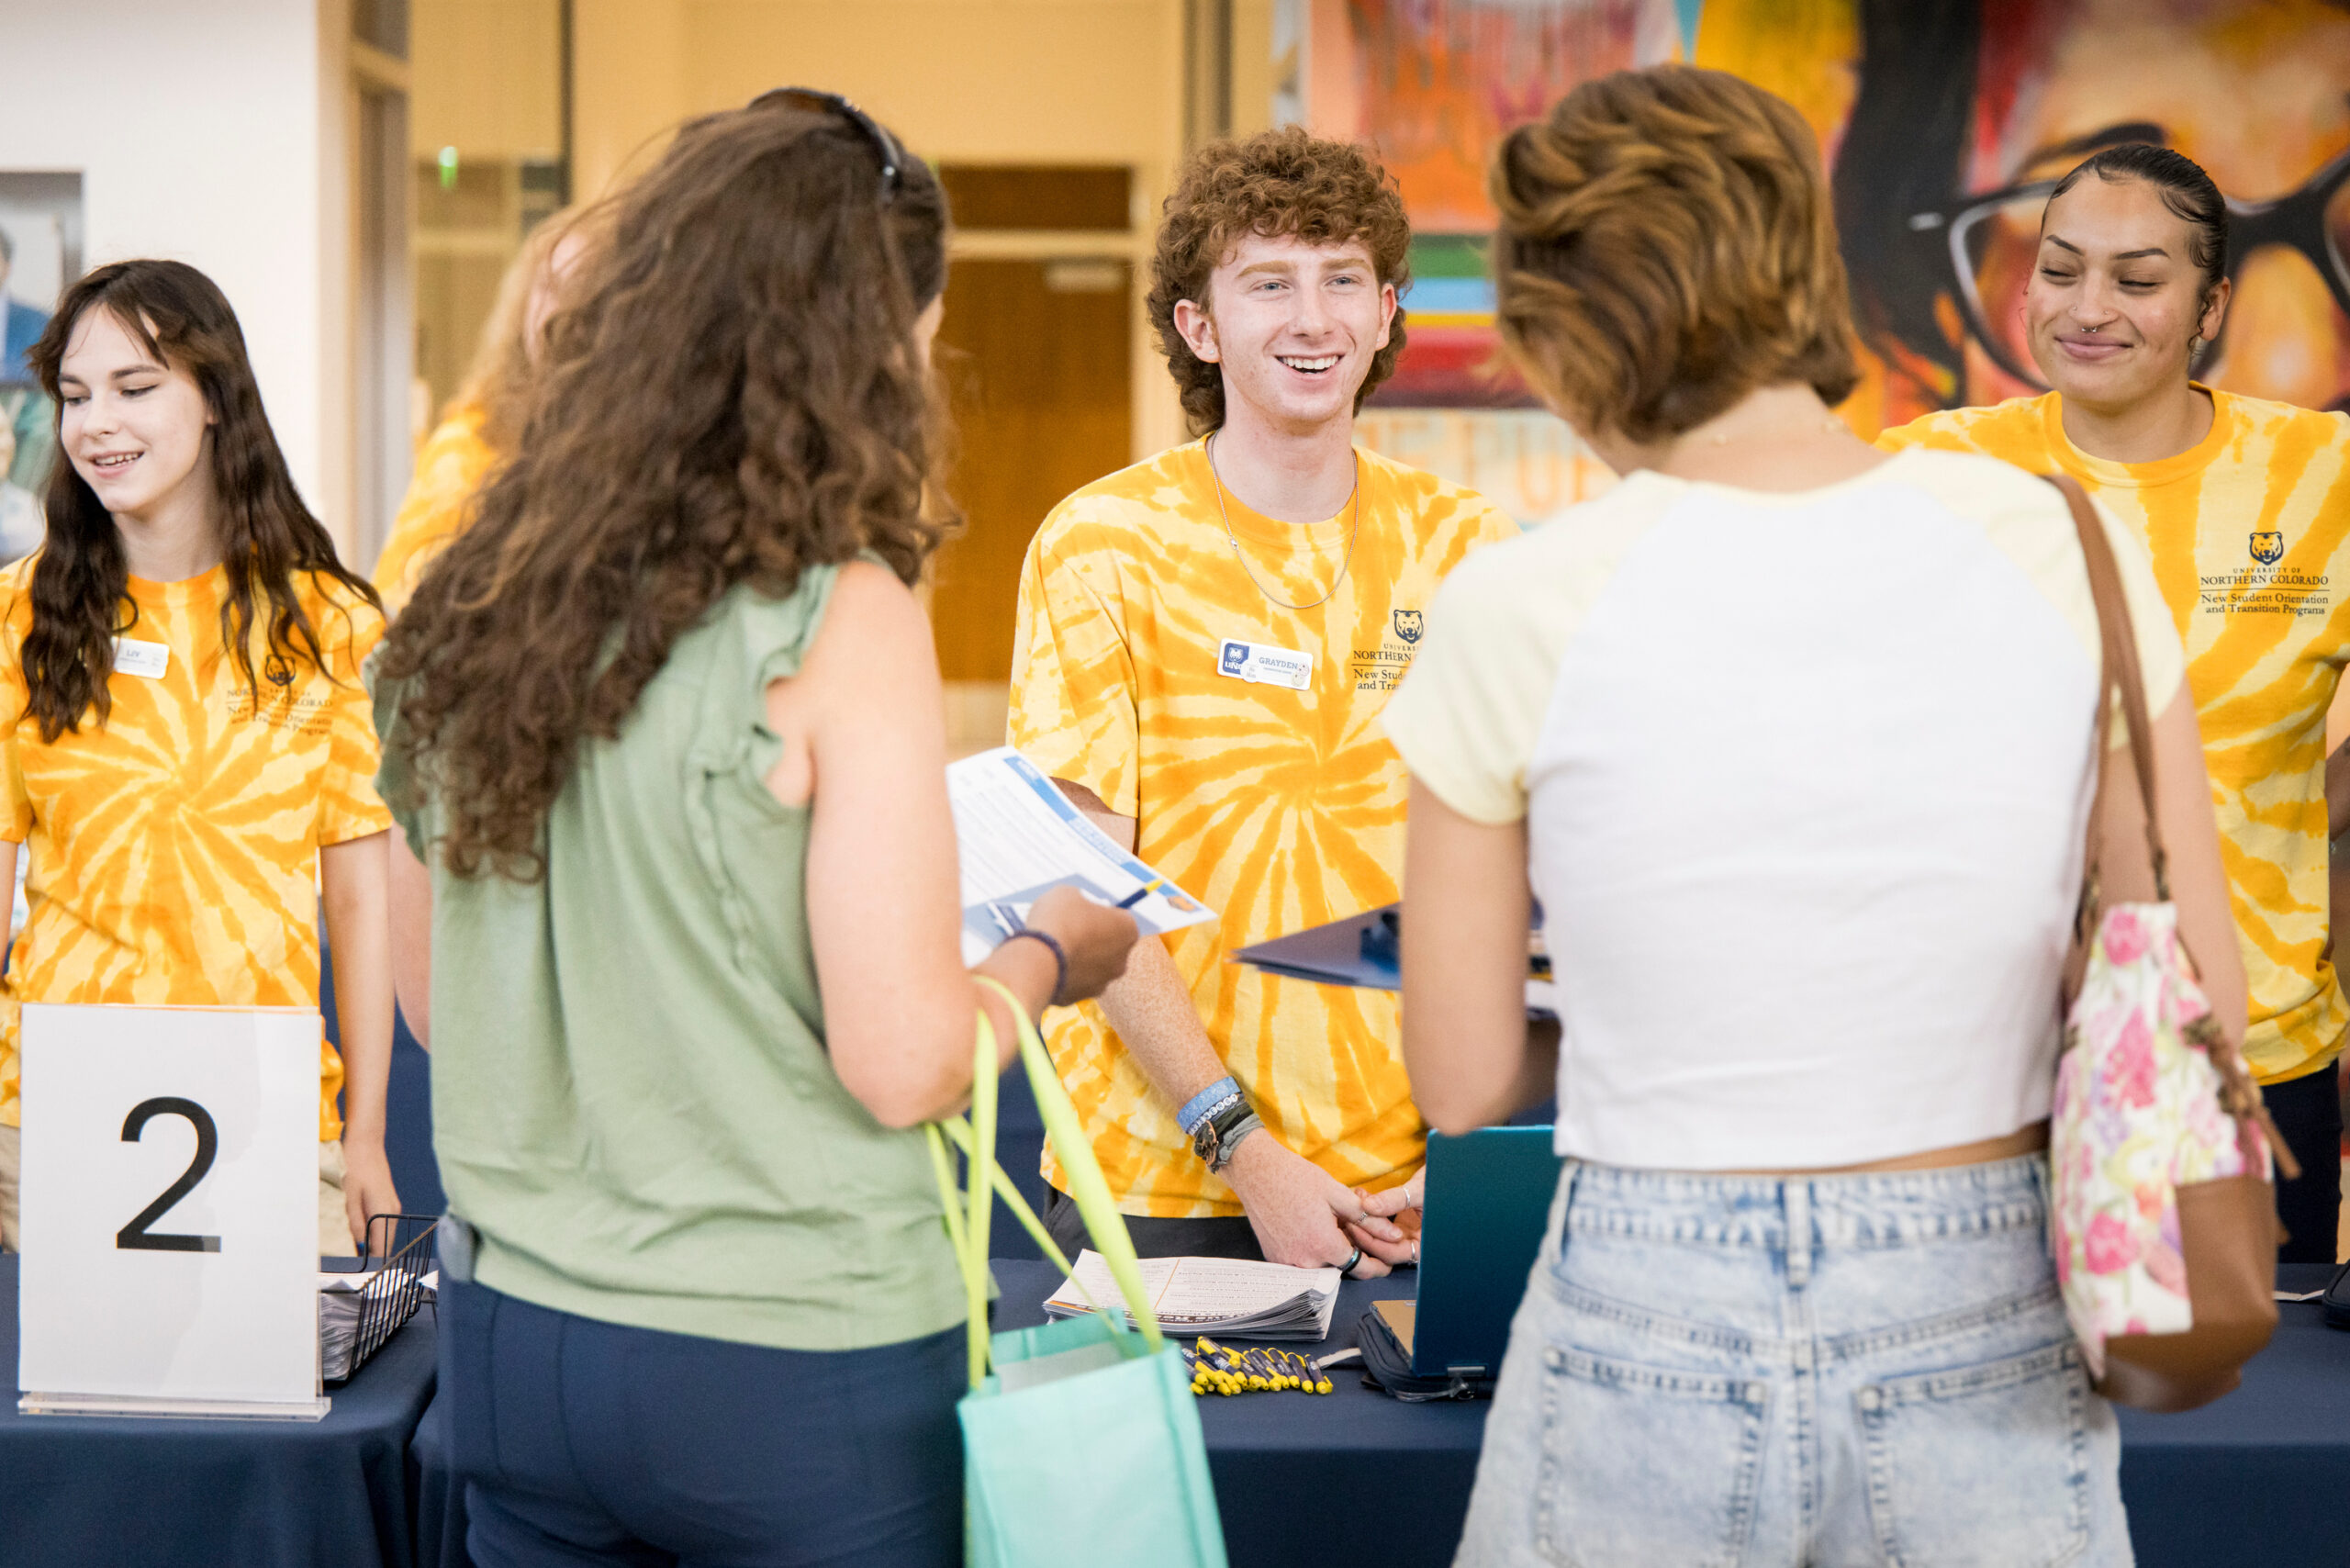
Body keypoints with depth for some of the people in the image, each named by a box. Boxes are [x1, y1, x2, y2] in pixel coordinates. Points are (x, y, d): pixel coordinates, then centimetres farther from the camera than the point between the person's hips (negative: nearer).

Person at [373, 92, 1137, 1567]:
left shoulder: (472, 604, 2)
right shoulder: (842, 621, -16)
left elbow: (432, 1000, 12)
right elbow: (904, 1065, -16)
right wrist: (1053, 955, 2)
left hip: (511, 1336, 6)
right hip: (788, 1365, -6)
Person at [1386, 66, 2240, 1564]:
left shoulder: (1518, 610, -10)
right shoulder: (2065, 551, -6)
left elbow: (1464, 1079, -2)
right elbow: (2199, 1016, 0)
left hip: (1646, 1342, -1)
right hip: (1986, 1350, 1)